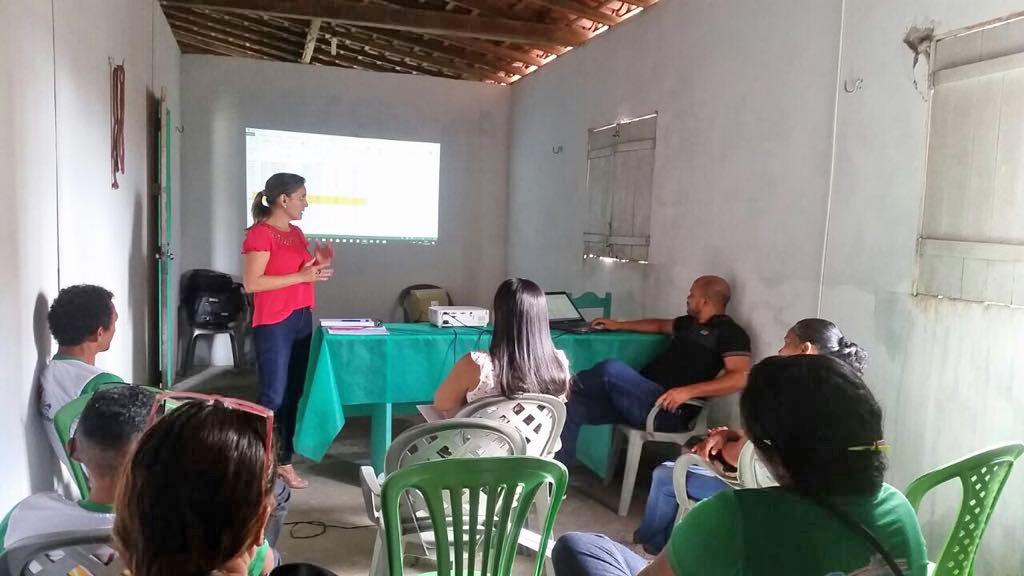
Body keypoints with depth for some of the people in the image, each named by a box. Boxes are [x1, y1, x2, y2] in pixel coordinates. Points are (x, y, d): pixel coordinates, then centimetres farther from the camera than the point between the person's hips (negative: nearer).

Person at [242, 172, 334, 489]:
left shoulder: (296, 233, 14)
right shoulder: (260, 233, -12)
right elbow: (251, 283, -18)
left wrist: (317, 264, 4)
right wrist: (302, 275, -19)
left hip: (302, 320, 8)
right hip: (273, 325, -8)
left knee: (293, 393, 11)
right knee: (273, 396, -4)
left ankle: (283, 459, 20)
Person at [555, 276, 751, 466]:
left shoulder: (729, 332, -3)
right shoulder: (690, 322, 23)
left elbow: (741, 378, -17)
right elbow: (661, 325, 42)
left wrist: (688, 391, -27)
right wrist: (618, 325, 36)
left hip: (669, 410, -8)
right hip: (643, 396, 8)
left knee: (613, 369, -28)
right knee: (572, 405, -10)